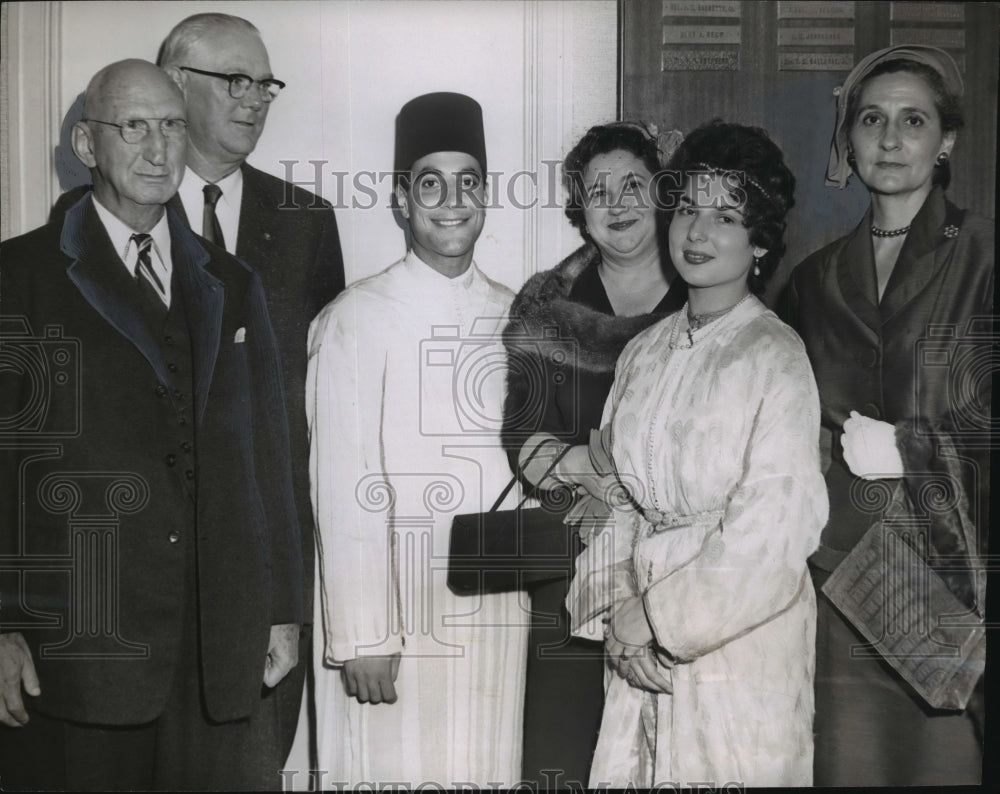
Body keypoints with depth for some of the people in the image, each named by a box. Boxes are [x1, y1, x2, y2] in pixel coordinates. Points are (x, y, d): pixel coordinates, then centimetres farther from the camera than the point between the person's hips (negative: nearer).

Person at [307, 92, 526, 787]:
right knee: (395, 769, 3)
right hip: (395, 606, -4)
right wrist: (361, 636, -13)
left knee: (488, 767, 13)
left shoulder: (515, 317, 8)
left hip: (497, 610, 5)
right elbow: (344, 488, -11)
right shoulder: (356, 320, -8)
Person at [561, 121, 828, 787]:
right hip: (642, 640, 5)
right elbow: (620, 496, 8)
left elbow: (772, 529, -16)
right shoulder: (644, 352, 7)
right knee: (634, 771, 12)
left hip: (740, 635, -5)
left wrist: (664, 617, -13)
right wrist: (621, 606, -6)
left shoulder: (777, 358, -12)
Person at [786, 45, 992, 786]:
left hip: (950, 575, -3)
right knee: (845, 767, 4)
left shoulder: (981, 255, 1)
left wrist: (906, 447, -10)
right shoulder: (816, 278, 14)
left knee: (944, 762, -1)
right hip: (839, 578, 3)